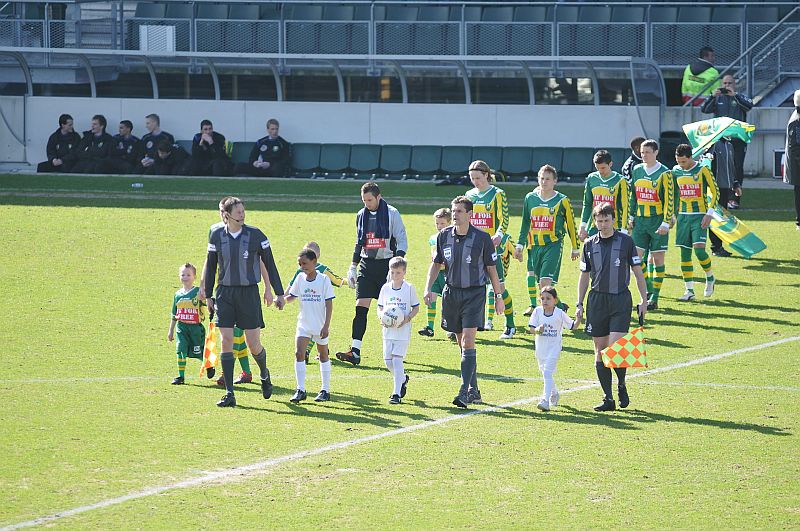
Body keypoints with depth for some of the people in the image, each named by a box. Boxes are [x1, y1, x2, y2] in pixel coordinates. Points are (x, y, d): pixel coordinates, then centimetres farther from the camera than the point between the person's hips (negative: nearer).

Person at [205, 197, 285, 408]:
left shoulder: (255, 235, -5)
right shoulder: (217, 236, 0)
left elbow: (269, 264, 2)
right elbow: (211, 266, 11)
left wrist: (279, 293, 2)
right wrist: (208, 295, 12)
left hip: (249, 293, -1)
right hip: (225, 293, 1)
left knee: (253, 343, -1)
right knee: (226, 341, -7)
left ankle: (264, 373, 33)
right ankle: (229, 394, -3)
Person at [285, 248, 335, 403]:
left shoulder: (324, 280, -9)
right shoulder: (300, 279, 1)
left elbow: (329, 304, -9)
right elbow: (292, 296, 12)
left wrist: (326, 326, -14)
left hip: (320, 325, -3)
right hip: (304, 324, 3)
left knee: (323, 355, 9)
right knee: (299, 353, -11)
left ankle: (325, 390, 19)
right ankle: (300, 390, -9)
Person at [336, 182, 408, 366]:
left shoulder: (392, 214, -5)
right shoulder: (362, 215, 10)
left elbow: (402, 241, -6)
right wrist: (353, 267, 16)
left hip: (386, 265, -4)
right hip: (367, 265, 4)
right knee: (360, 308, -7)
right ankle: (355, 352, -12)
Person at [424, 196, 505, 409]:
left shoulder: (482, 238, -8)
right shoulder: (444, 236, 2)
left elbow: (491, 269, 1)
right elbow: (436, 264, 13)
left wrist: (498, 297, 3)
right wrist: (428, 289, 1)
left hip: (474, 293, -4)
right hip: (452, 293, 4)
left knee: (468, 342, -15)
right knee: (462, 343, 9)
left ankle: (464, 392, -18)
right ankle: (474, 391, 19)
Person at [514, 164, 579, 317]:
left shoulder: (562, 201, -1)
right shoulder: (530, 198, 9)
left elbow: (571, 224, 8)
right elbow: (525, 224, 18)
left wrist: (575, 248, 12)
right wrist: (520, 245, 13)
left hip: (553, 245, -4)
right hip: (534, 246, 4)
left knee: (545, 282, -17)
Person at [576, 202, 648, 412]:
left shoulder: (626, 241, -1)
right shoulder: (589, 244, 7)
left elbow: (638, 272, 4)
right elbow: (584, 275, 14)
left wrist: (644, 300, -1)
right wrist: (579, 304, 10)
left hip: (621, 300, -3)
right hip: (597, 299, 3)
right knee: (600, 351, 2)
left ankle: (621, 385, 12)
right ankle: (608, 398, 7)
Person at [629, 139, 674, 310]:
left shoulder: (664, 173, -7)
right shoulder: (637, 170, 8)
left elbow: (669, 200, -8)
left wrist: (666, 223, -13)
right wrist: (631, 216, 14)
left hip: (657, 221, -4)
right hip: (640, 221, 4)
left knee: (658, 259, 1)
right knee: (635, 257, -4)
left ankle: (654, 298, 7)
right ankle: (648, 292, 9)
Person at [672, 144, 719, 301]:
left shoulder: (702, 170, -8)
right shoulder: (676, 171, 7)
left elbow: (715, 192, -6)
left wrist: (709, 213, -13)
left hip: (699, 216, -5)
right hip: (683, 216, 5)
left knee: (699, 249, -17)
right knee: (684, 253, 1)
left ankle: (710, 277, 10)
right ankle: (689, 290, 7)